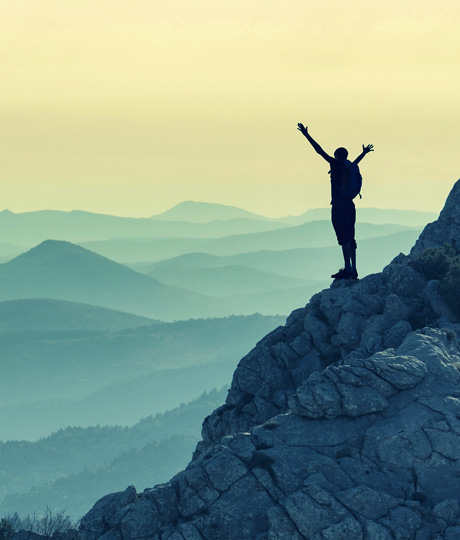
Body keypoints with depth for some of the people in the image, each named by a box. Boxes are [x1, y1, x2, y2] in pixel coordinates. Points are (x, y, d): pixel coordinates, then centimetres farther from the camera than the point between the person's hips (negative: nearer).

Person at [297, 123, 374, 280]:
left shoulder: (337, 164, -3)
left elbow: (320, 151, -7)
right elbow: (356, 161, 40)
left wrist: (306, 135, -4)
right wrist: (364, 152, 62)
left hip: (339, 206, -8)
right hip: (350, 206, 8)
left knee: (344, 238, -13)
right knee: (350, 239, 9)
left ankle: (347, 268, -20)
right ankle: (353, 270, 9)